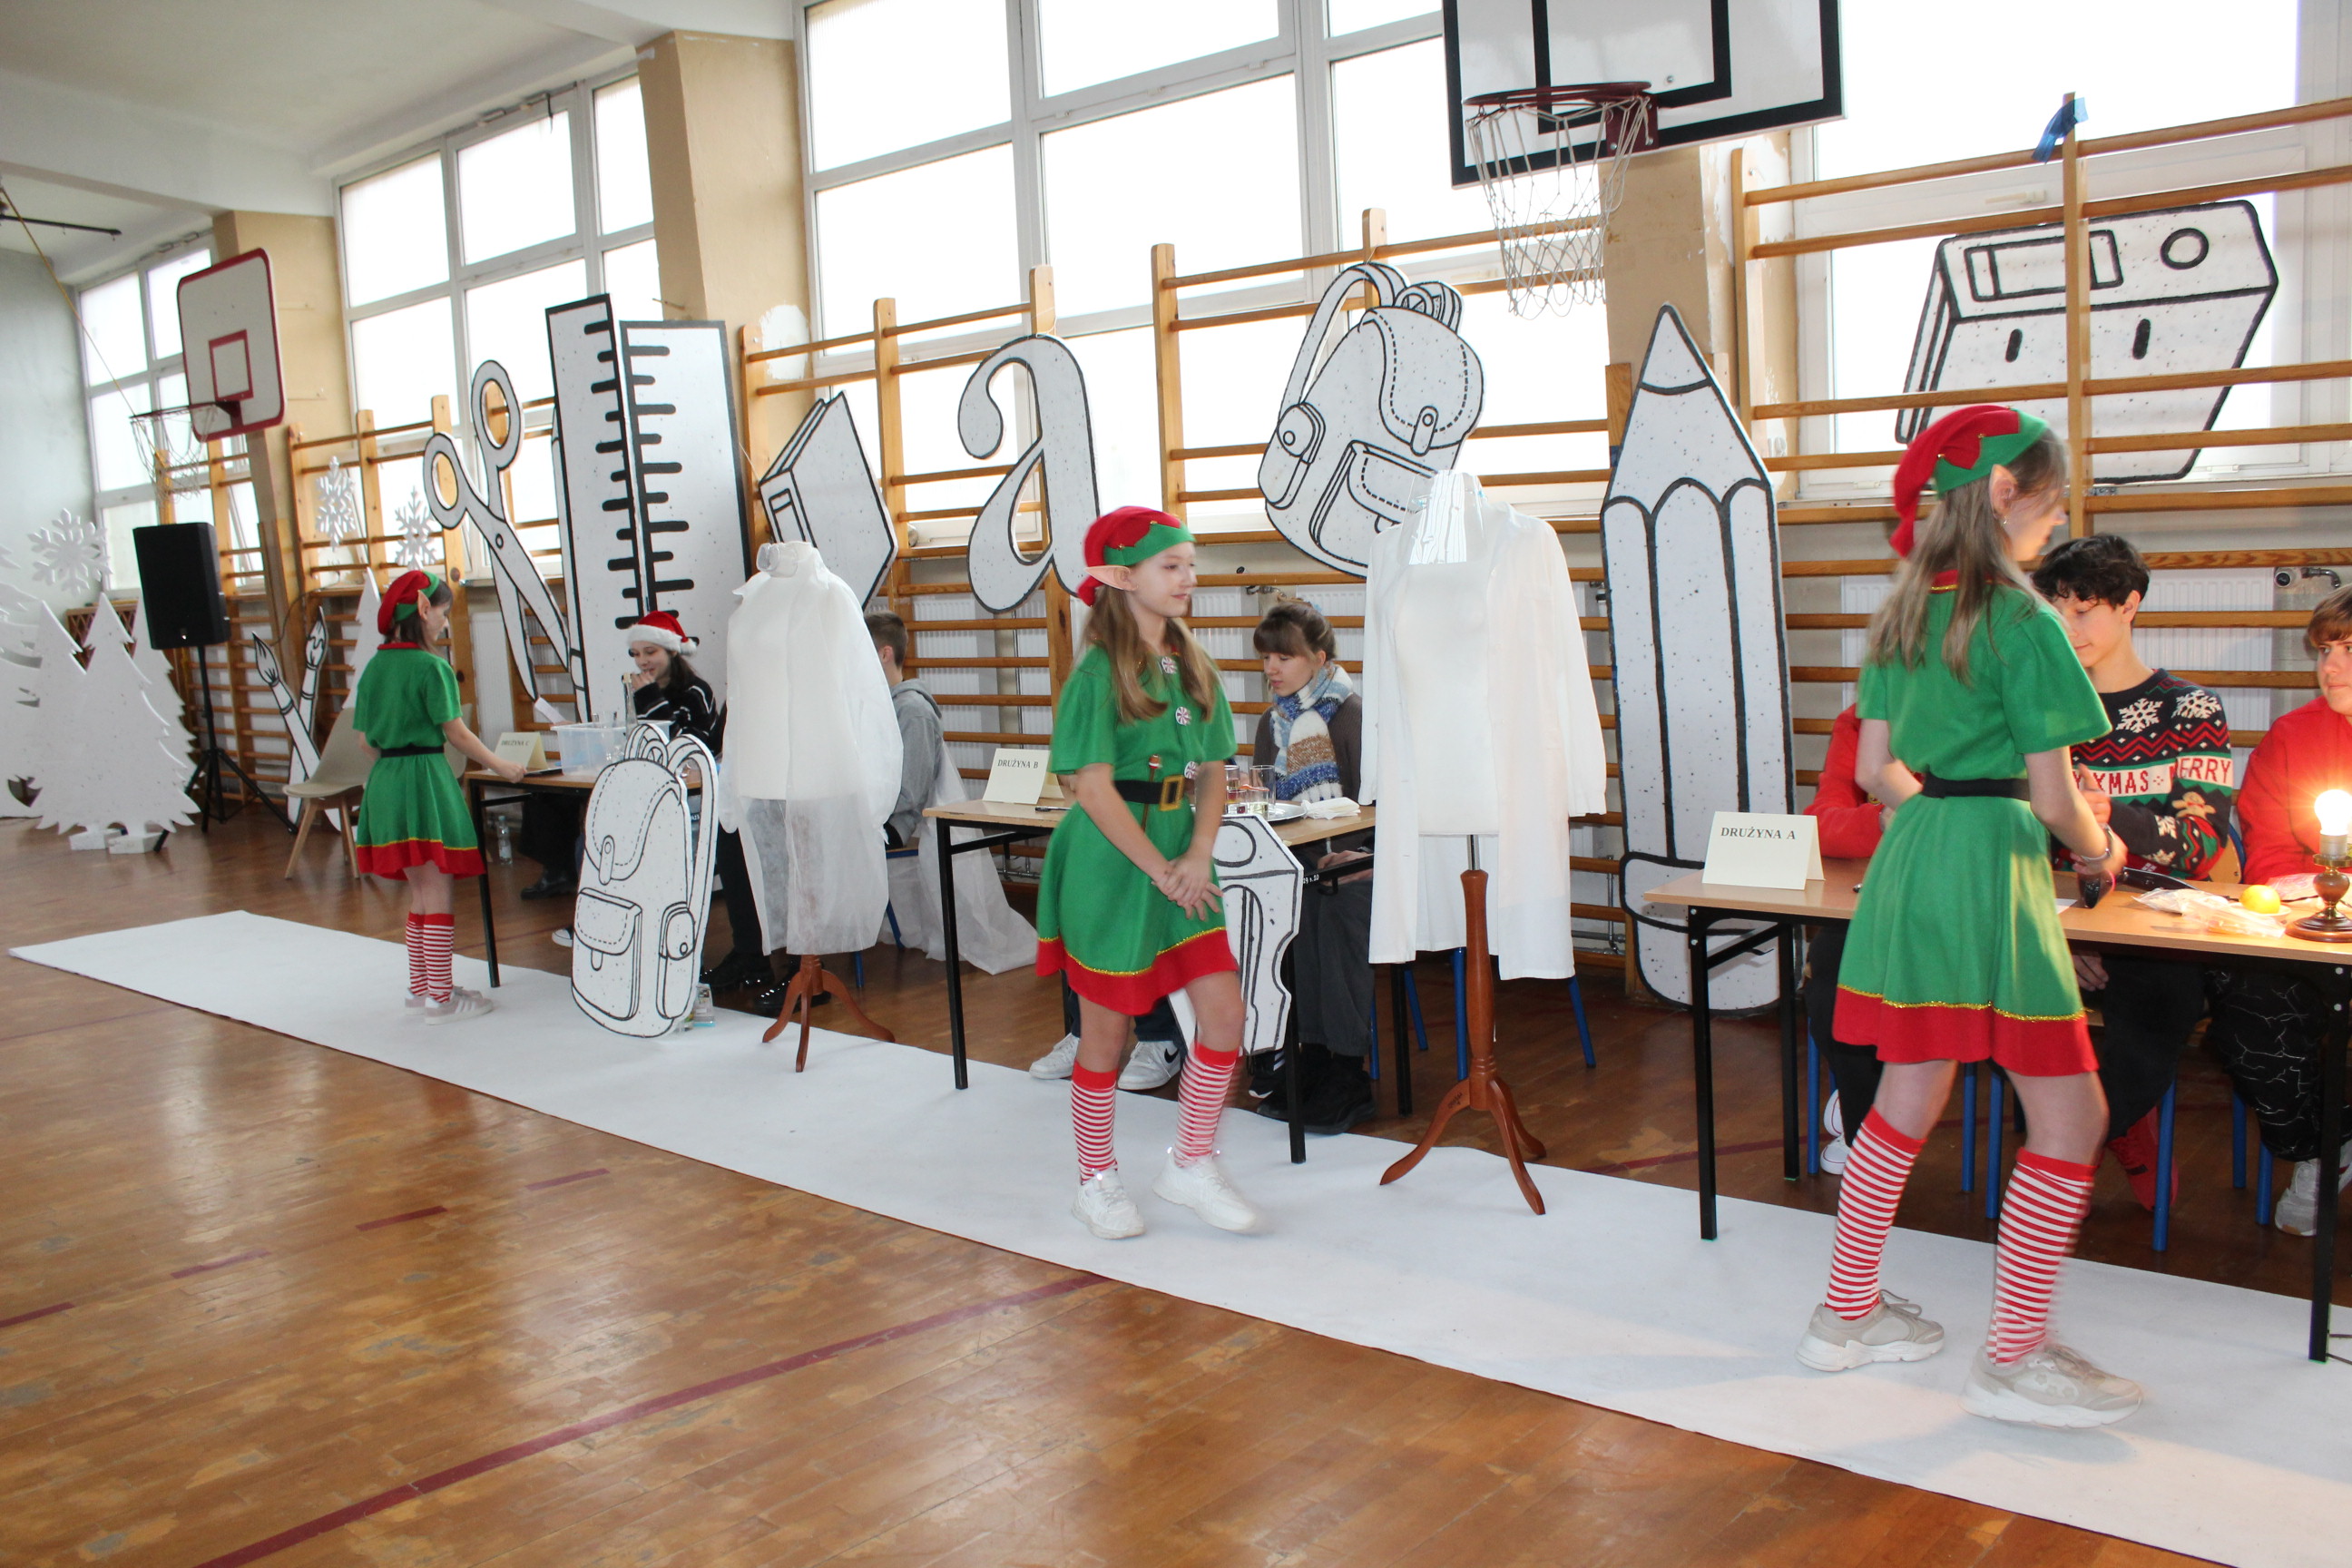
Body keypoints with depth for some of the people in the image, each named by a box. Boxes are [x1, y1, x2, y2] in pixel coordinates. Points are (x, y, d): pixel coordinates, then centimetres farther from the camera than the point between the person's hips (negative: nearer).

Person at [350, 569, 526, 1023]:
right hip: (425, 781, -8)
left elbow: (368, 738, 13)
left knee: (419, 892, 17)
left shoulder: (374, 667, 10)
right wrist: (500, 766, 0)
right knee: (437, 894, -2)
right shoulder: (432, 667, -12)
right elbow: (456, 733, -10)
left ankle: (420, 985, 25)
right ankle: (440, 997, 0)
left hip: (384, 781, 8)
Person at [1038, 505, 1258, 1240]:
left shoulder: (1193, 667, 8)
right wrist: (1159, 870, -16)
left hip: (1180, 854, 6)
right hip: (1111, 858, -6)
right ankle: (1096, 1182, 23)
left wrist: (1198, 856, -6)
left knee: (1225, 1012, 0)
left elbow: (1213, 771, 8)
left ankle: (1191, 1164, 18)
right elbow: (1095, 788, -16)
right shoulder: (1100, 671, -11)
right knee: (1106, 1029, 5)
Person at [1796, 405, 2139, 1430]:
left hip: (1908, 859, 8)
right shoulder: (2021, 620, -12)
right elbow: (2054, 797, -12)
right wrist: (2099, 851, 7)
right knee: (2070, 1115, 1)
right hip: (1993, 876, -8)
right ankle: (2013, 1360, 6)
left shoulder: (1903, 612, 10)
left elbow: (1873, 769, 12)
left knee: (1907, 1099, 16)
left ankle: (1846, 1312, 24)